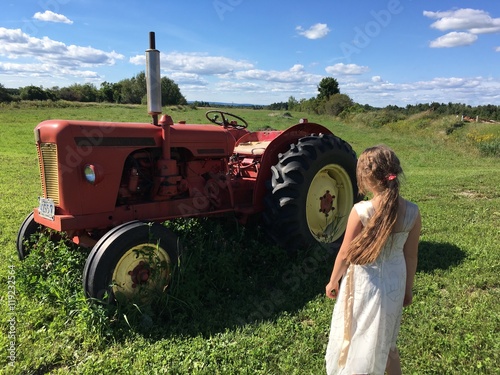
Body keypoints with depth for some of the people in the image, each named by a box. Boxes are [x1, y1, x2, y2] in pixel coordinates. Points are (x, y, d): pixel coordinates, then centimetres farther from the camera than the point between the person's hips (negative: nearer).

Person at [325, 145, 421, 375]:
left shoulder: (361, 211, -23)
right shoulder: (412, 212, -11)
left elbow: (345, 254, -13)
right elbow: (411, 255, 0)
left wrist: (333, 281, 3)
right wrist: (408, 288, 15)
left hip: (364, 286, -4)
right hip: (394, 285, 4)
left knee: (357, 341, 18)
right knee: (386, 343, 26)